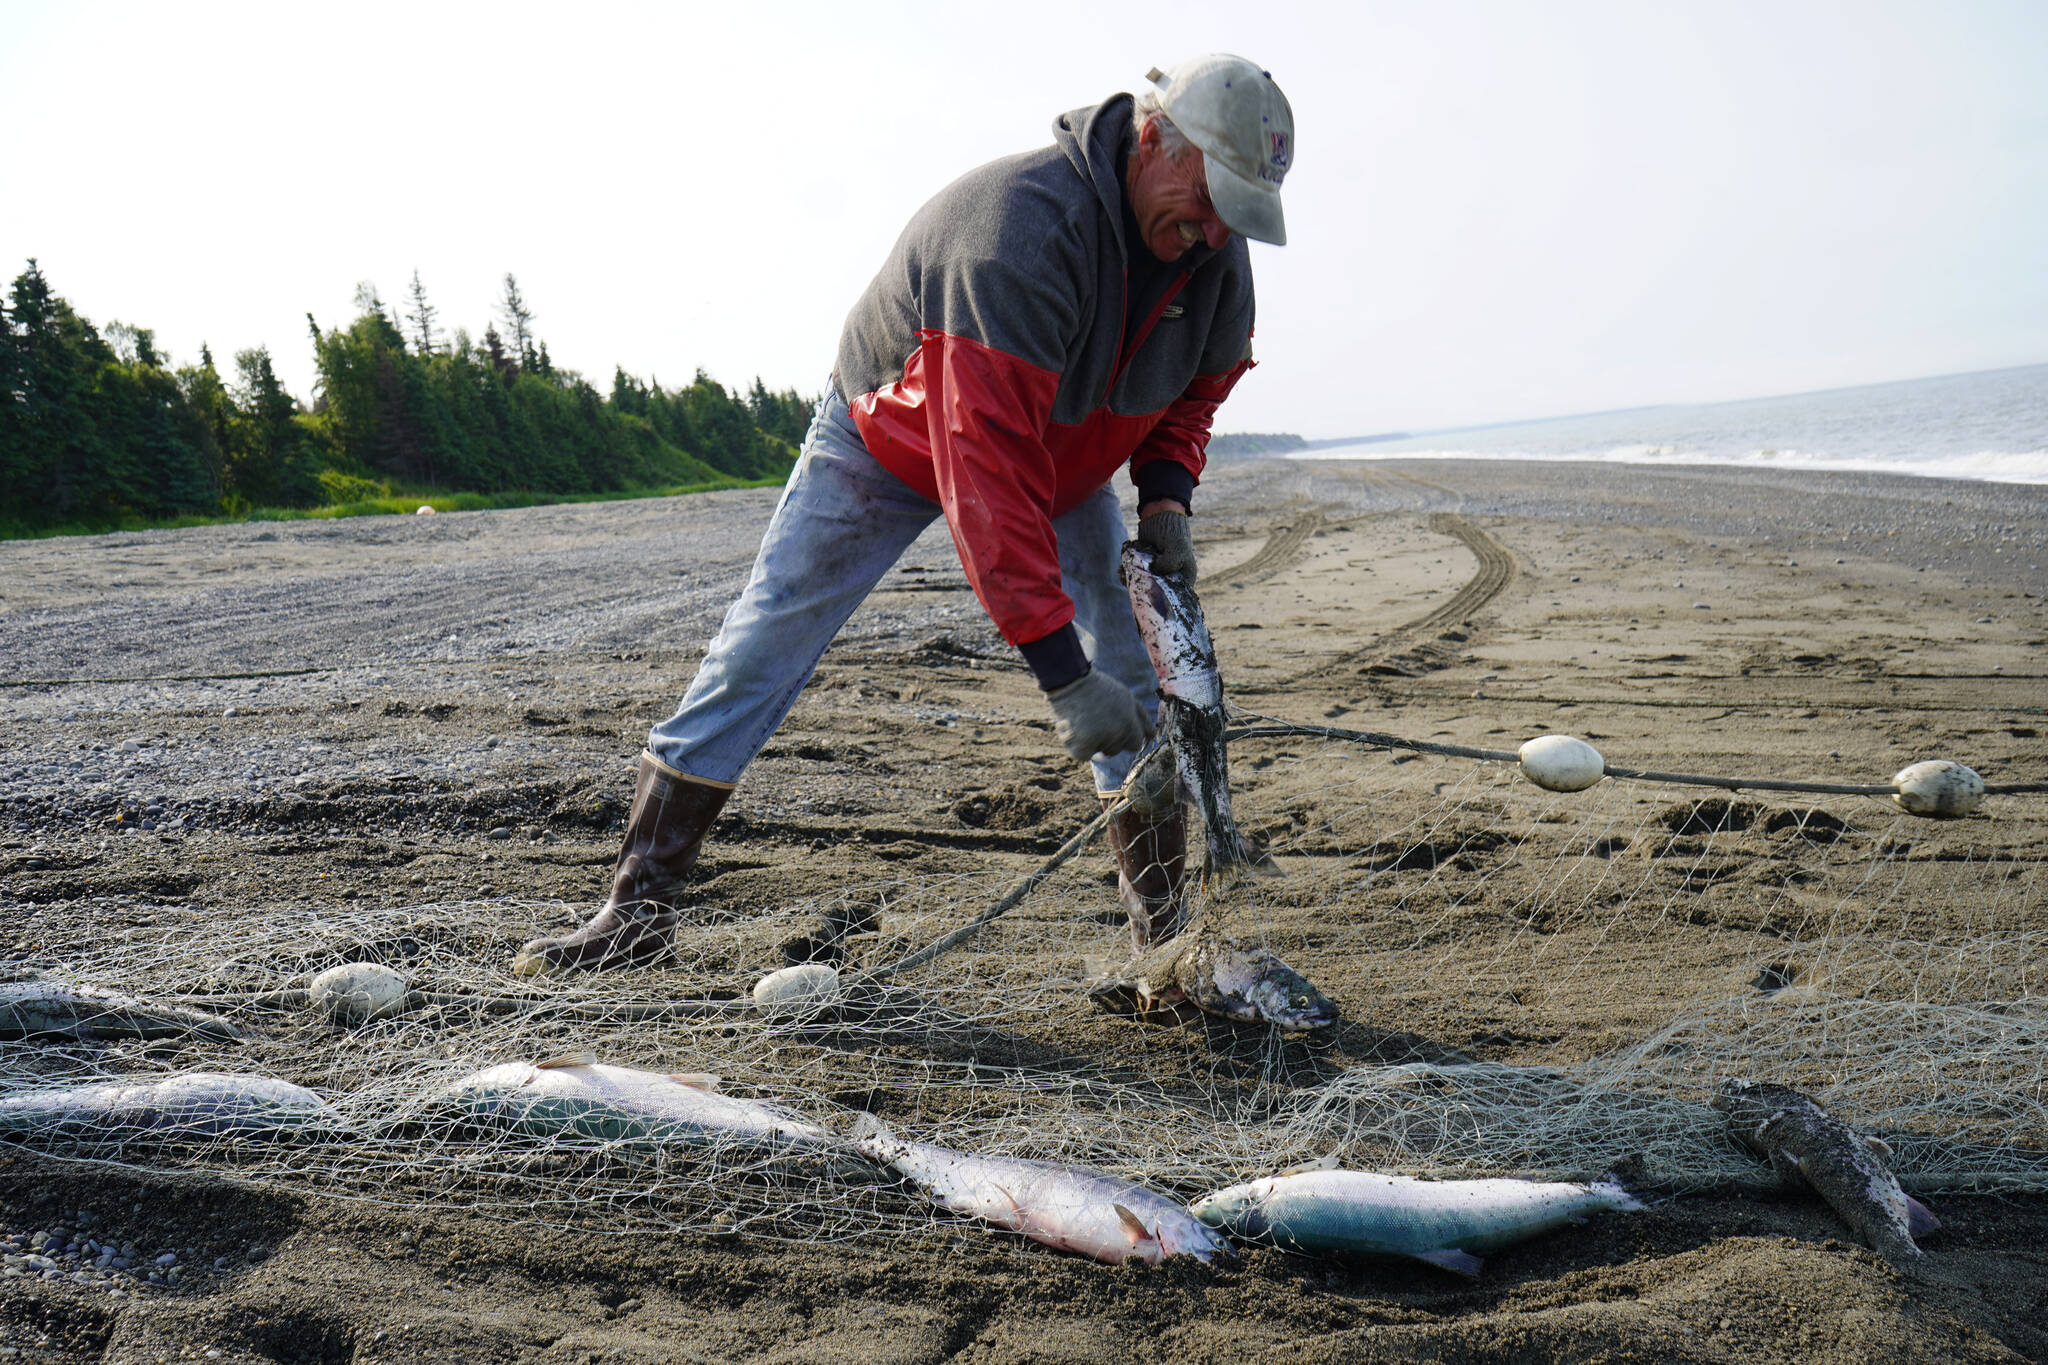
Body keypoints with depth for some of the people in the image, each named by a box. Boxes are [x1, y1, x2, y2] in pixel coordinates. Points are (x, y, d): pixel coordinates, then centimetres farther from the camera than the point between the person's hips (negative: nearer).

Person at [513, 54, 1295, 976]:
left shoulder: (1213, 253, -16)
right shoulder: (1020, 231, -41)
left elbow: (1198, 383, 5)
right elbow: (987, 468, -46)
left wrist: (1167, 493, -17)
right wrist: (1060, 672, -48)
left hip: (1064, 464, 5)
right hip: (888, 441, -5)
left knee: (1137, 688, -6)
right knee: (757, 651, -7)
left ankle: (1167, 940, 5)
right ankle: (639, 909, 4)